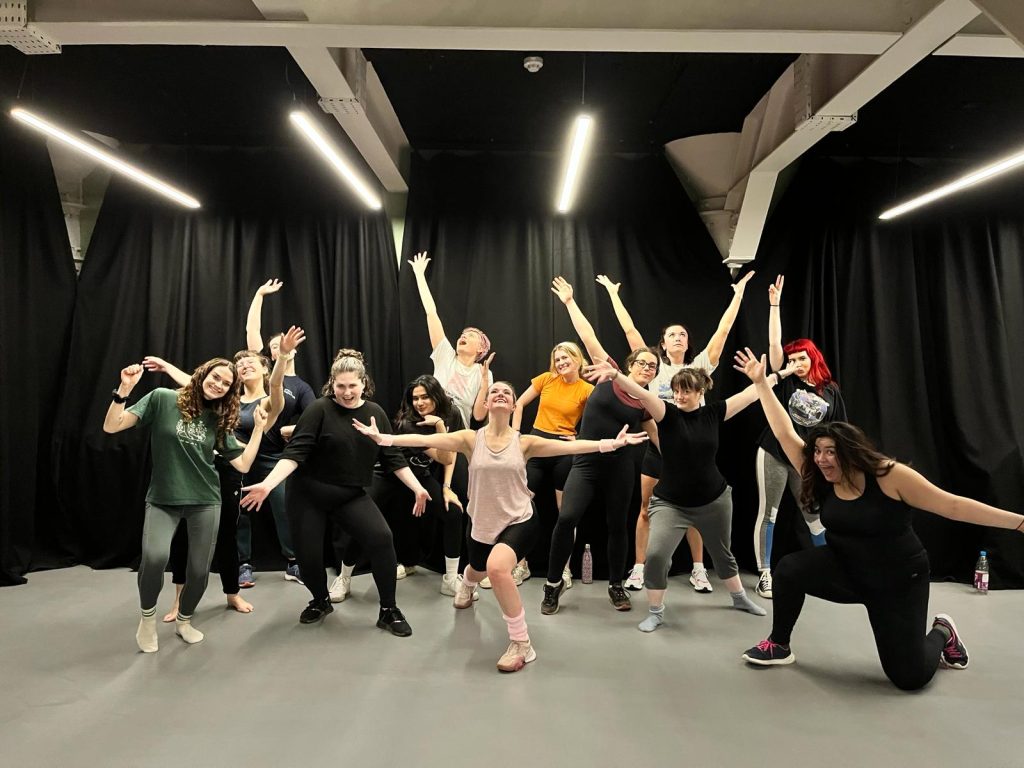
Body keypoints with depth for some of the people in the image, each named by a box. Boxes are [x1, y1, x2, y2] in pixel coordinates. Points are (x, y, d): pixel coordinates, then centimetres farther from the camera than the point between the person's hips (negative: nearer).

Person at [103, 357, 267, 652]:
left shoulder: (219, 420, 4)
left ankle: (184, 621, 35)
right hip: (162, 499, -3)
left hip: (205, 501, 3)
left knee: (200, 570, 4)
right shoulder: (162, 399, -5)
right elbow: (111, 427, -10)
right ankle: (148, 616, 6)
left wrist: (259, 429, -4)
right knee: (155, 557, -26)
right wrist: (124, 389, -22)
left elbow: (243, 464, 1)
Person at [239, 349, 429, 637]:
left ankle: (389, 611, 0)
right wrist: (268, 484, -31)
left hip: (352, 494, 2)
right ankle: (320, 602, 38)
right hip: (308, 494, -1)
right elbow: (295, 452, -18)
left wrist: (417, 488, -3)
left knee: (381, 538, -17)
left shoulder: (375, 413, -1)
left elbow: (392, 457, 1)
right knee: (308, 553, 4)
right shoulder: (320, 410, -13)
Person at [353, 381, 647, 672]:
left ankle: (521, 643, -12)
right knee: (477, 571, 28)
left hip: (520, 520, -3)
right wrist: (383, 438, -29)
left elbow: (569, 446, -19)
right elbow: (425, 440, -19)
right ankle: (466, 584, 72)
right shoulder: (470, 439, -10)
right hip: (482, 523, 3)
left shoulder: (524, 442, -11)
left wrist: (611, 443, -29)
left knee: (497, 568, -31)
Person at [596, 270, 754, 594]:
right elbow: (629, 329, 3)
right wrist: (613, 293, 5)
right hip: (657, 445, 0)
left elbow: (723, 330, 2)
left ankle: (698, 570, 23)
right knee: (647, 509, 6)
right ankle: (639, 569, 16)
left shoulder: (699, 367, 4)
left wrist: (738, 293, 3)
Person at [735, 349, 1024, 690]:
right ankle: (779, 646, -1)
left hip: (899, 581, -3)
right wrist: (761, 382, -14)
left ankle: (942, 634, 32)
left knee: (909, 676, -3)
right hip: (847, 572, 4)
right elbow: (785, 434, -13)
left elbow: (952, 505, -16)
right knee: (790, 568, -22)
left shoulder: (890, 476, -22)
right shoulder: (821, 479, -11)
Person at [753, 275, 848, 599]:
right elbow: (774, 343, -10)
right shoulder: (786, 381, -2)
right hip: (773, 455, -2)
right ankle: (765, 576, 8)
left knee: (816, 516, 10)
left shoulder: (830, 390, 3)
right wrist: (775, 303, -13)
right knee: (767, 513, 1)